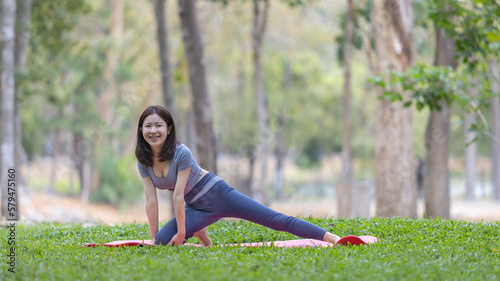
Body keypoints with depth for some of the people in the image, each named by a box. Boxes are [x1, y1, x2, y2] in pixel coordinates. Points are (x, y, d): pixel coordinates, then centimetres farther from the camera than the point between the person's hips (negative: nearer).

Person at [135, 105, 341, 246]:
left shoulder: (181, 153, -23)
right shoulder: (143, 162, -5)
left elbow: (178, 196, -21)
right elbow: (151, 201, -3)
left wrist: (182, 232, -18)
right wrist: (154, 238, -3)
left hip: (216, 194, -6)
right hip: (196, 208, 6)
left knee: (274, 219, -14)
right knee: (162, 242, -14)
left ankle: (330, 237, -17)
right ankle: (198, 233, 16)